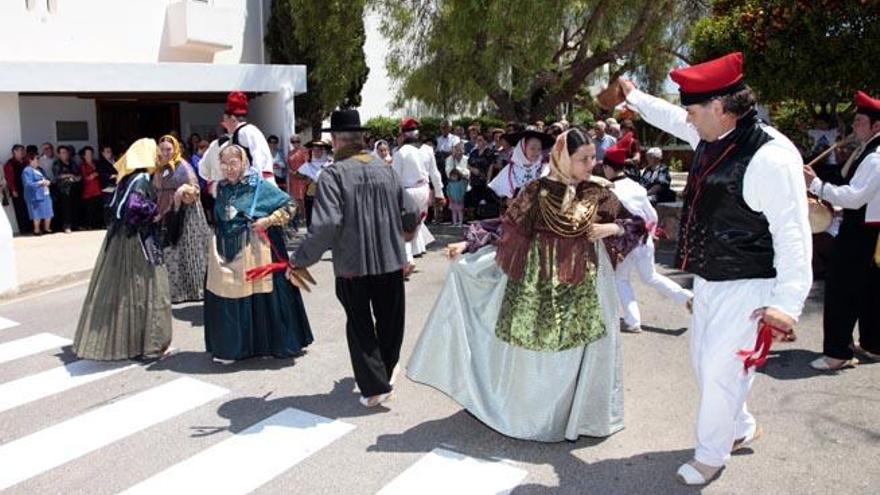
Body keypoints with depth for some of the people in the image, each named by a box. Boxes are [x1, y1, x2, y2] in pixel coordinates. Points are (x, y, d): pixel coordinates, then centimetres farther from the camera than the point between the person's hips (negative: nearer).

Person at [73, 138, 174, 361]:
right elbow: (136, 205, -28)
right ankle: (151, 343, 3)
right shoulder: (141, 179, -15)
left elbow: (115, 206, 16)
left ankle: (110, 340, 27)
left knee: (117, 286, 15)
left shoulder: (127, 177, 11)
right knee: (146, 288, -2)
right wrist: (156, 210, -13)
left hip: (119, 237, 9)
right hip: (137, 239, -9)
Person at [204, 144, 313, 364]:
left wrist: (268, 221, -12)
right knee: (225, 297, 5)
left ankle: (268, 343, 17)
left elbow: (288, 206, -4)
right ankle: (229, 347, 18)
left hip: (254, 251, -5)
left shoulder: (259, 186, -6)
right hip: (226, 252, 5)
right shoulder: (221, 188, 10)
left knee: (260, 294, 1)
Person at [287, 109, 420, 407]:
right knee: (389, 321, 21)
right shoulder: (386, 170, 1)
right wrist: (404, 231, 28)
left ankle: (374, 386, 12)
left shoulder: (333, 174, -13)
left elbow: (326, 224, -24)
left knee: (360, 326, 13)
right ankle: (386, 371, 40)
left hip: (352, 264, -4)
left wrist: (300, 260, -15)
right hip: (390, 260, 4)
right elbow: (411, 213, 5)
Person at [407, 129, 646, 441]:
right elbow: (508, 227, -1)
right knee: (531, 348, 9)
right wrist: (469, 244, -7)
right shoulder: (537, 190, -5)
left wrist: (612, 228, -12)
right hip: (537, 281, -1)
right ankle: (529, 410, 30)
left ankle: (580, 413, 29)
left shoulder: (599, 192, -1)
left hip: (583, 285, 1)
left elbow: (634, 222, 7)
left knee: (583, 348, 8)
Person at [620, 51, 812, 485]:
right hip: (707, 281, 9)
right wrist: (633, 96, 38)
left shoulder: (771, 156, -24)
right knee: (705, 364, 20)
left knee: (720, 370, 0)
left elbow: (792, 234, -25)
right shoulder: (708, 137, 1)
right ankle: (741, 428, 45)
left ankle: (710, 454, 25)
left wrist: (787, 303, -27)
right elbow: (670, 117, 24)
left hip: (746, 289, -9)